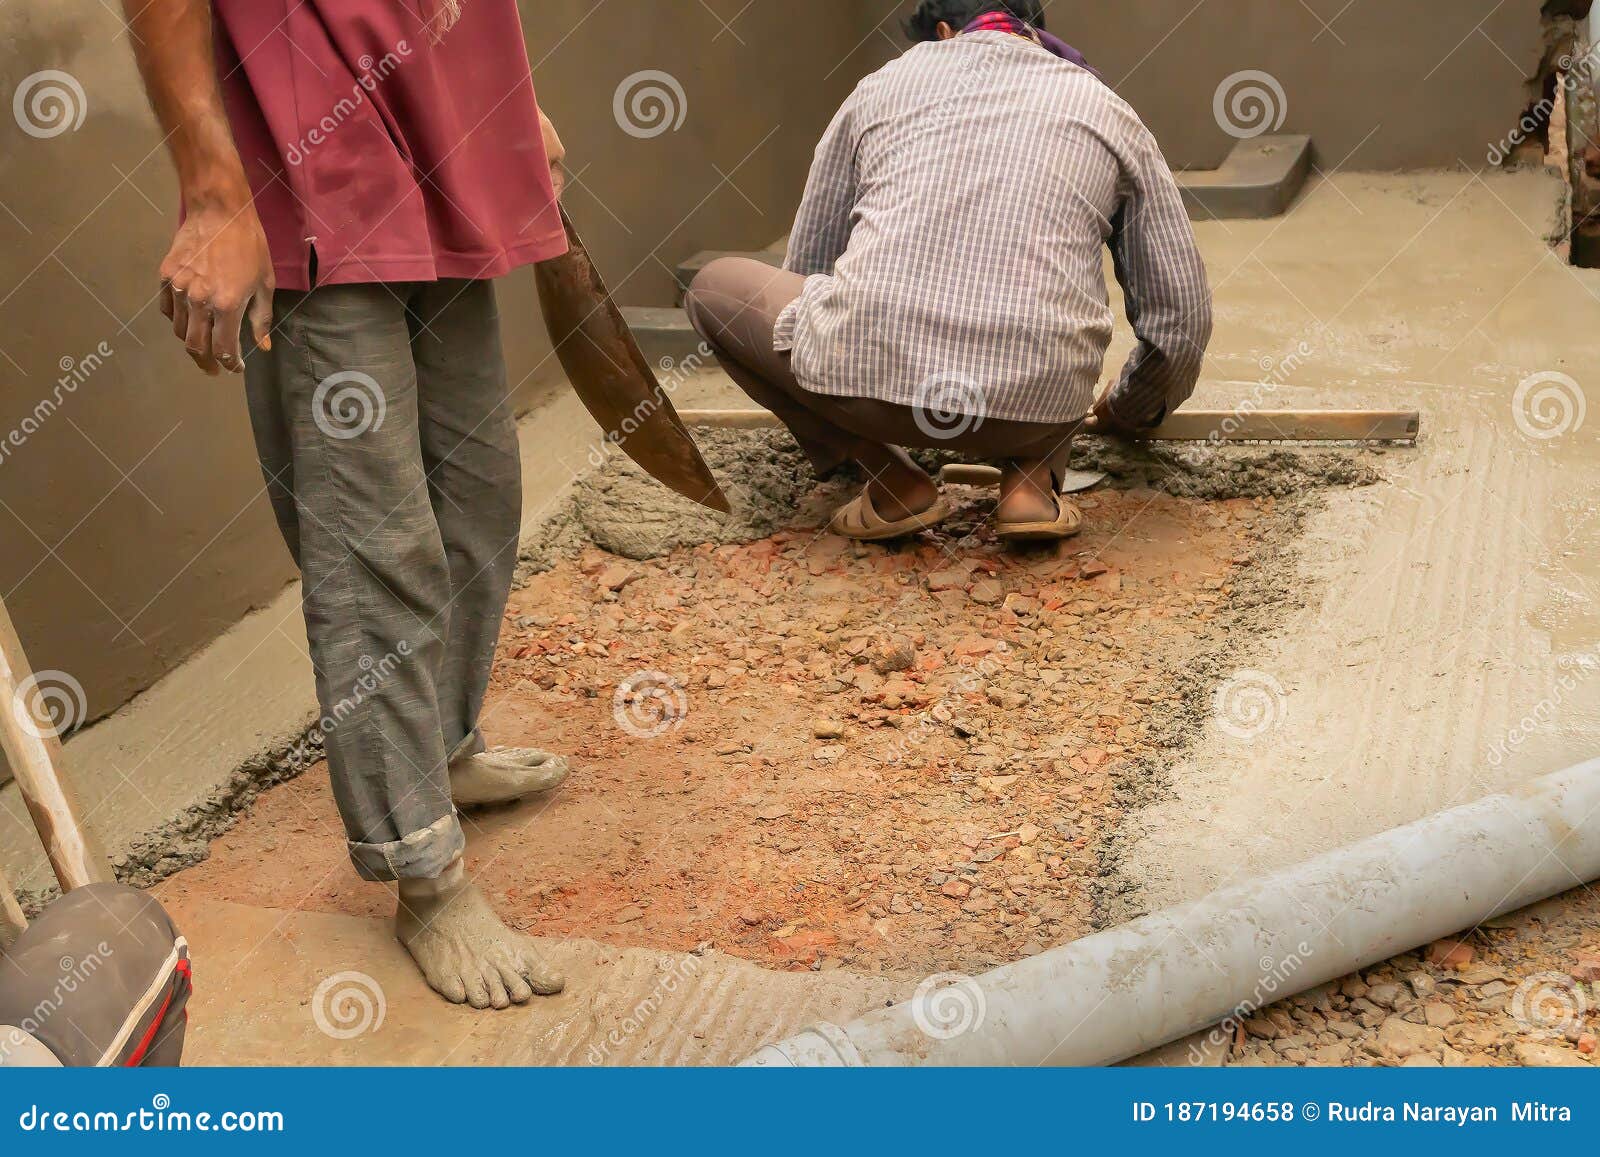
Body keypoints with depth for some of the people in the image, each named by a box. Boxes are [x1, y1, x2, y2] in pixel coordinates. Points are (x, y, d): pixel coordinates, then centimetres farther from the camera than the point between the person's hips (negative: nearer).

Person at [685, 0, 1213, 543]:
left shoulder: (884, 83, 21)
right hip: (1036, 400, 2)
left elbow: (805, 268, 29)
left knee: (714, 286, 27)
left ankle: (892, 481, 13)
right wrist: (1125, 413, 41)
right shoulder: (1108, 109, 20)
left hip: (867, 375, -2)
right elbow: (1182, 318, 20)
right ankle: (1029, 478, 10)